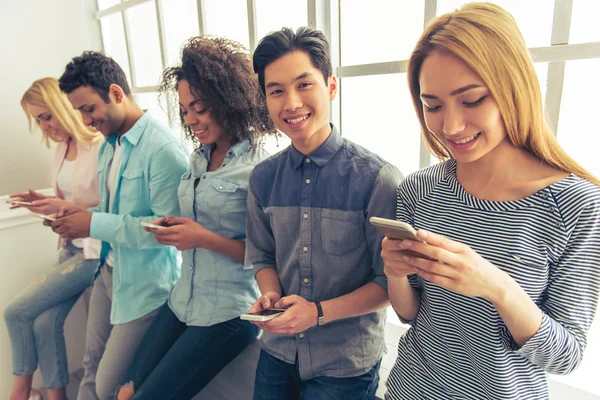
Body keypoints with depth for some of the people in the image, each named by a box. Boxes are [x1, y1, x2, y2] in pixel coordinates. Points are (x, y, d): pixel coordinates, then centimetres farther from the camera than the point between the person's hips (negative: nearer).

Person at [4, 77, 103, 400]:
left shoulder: (101, 147, -18)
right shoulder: (61, 148, 9)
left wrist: (65, 208, -25)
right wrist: (42, 202, -2)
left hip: (94, 250, -8)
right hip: (70, 245, 8)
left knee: (16, 311, -4)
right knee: (46, 321, 1)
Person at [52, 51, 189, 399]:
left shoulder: (164, 148, -22)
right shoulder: (110, 143, 8)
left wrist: (95, 224, -21)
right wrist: (83, 215, -2)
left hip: (145, 285, -8)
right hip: (110, 270, 8)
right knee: (92, 368, 22)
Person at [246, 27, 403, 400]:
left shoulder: (377, 178, -19)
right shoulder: (263, 178, -4)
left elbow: (389, 281, -13)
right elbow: (263, 258, 6)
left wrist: (319, 312, -22)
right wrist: (271, 296, -12)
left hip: (347, 364, -4)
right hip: (277, 351, 4)